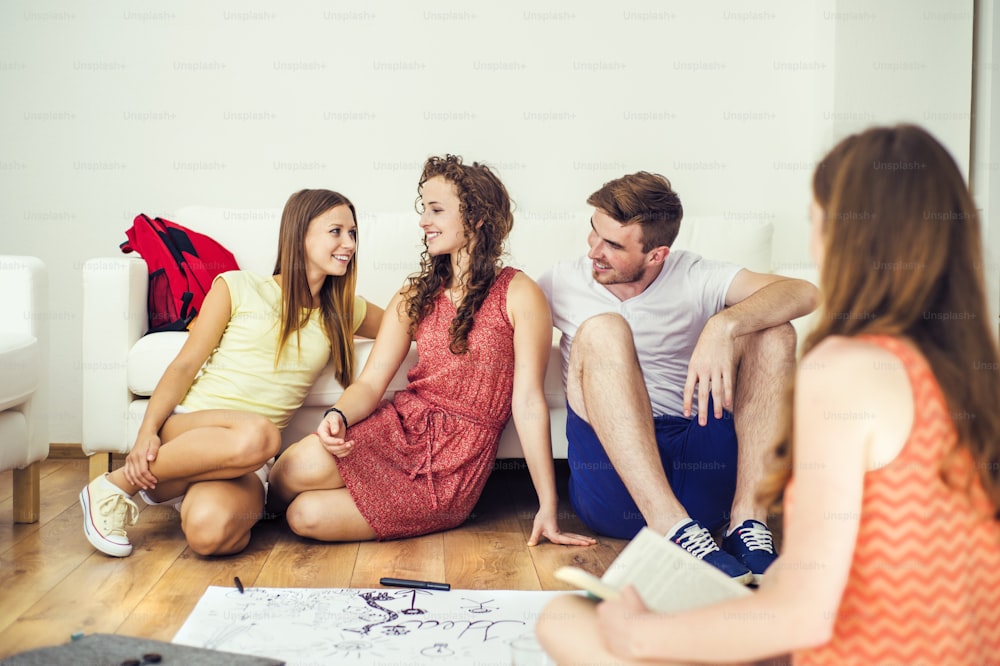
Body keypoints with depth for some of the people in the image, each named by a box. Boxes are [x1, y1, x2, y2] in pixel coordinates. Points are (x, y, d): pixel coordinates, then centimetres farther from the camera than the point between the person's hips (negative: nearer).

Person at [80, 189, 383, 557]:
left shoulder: (344, 313, 17)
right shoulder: (237, 287, 7)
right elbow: (184, 366, 3)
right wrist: (147, 431, -11)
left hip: (246, 465, 0)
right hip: (185, 428, 0)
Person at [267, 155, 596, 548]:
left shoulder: (518, 295, -6)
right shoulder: (415, 295, 11)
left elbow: (528, 402, -11)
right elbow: (371, 382, 4)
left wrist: (548, 508, -12)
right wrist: (338, 416, -20)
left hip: (456, 463, -4)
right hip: (401, 426, 4)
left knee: (309, 516, -22)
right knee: (300, 465, -29)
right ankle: (268, 501, 6)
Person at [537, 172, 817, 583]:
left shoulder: (694, 279, 5)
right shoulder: (565, 283, 11)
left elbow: (803, 293, -9)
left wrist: (724, 325, -27)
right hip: (612, 489, -1)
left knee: (773, 331, -11)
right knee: (602, 330, -22)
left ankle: (747, 521, -23)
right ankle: (673, 531, -35)